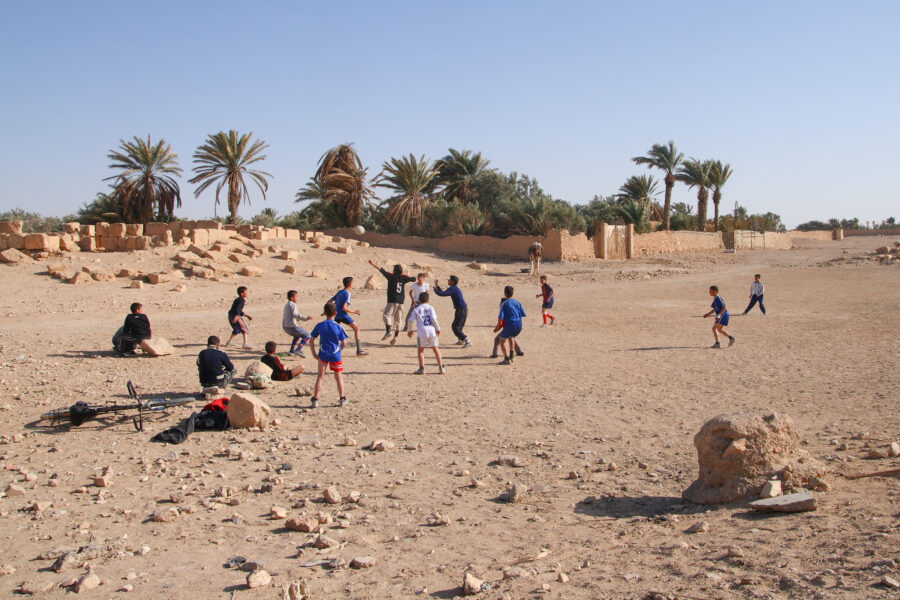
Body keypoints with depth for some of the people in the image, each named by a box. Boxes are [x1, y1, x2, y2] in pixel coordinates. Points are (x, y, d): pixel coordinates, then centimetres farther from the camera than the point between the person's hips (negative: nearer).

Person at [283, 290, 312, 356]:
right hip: (292, 326, -9)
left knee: (297, 336, 32)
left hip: (285, 326, 9)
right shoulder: (293, 305, -12)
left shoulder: (286, 305, 16)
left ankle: (292, 351, 27)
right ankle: (298, 350, -15)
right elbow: (296, 315, -24)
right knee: (307, 336, -2)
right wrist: (306, 318, -25)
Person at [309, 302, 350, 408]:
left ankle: (315, 399, 8)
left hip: (323, 355, 1)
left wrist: (314, 354, 8)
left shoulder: (319, 326, -5)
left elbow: (311, 340, -1)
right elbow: (344, 343, -5)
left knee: (320, 376, 10)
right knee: (338, 377, 12)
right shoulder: (338, 327, -10)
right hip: (336, 355, -1)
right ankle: (343, 399, 16)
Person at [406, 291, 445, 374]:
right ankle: (441, 368, 14)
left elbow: (410, 320, 2)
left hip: (422, 332, -1)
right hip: (432, 330, 1)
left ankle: (421, 368, 2)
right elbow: (434, 319, -6)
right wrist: (438, 328, 4)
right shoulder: (430, 307, 7)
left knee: (421, 350, 11)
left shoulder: (416, 309, 7)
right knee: (436, 349, 14)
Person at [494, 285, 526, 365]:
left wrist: (498, 326, 2)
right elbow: (524, 314, 8)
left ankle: (507, 359, 3)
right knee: (511, 337, 32)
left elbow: (500, 317, -12)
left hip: (510, 325, -5)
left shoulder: (505, 303, -5)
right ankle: (511, 356, 32)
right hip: (519, 325, 6)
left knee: (502, 340, 12)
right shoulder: (518, 302, 9)